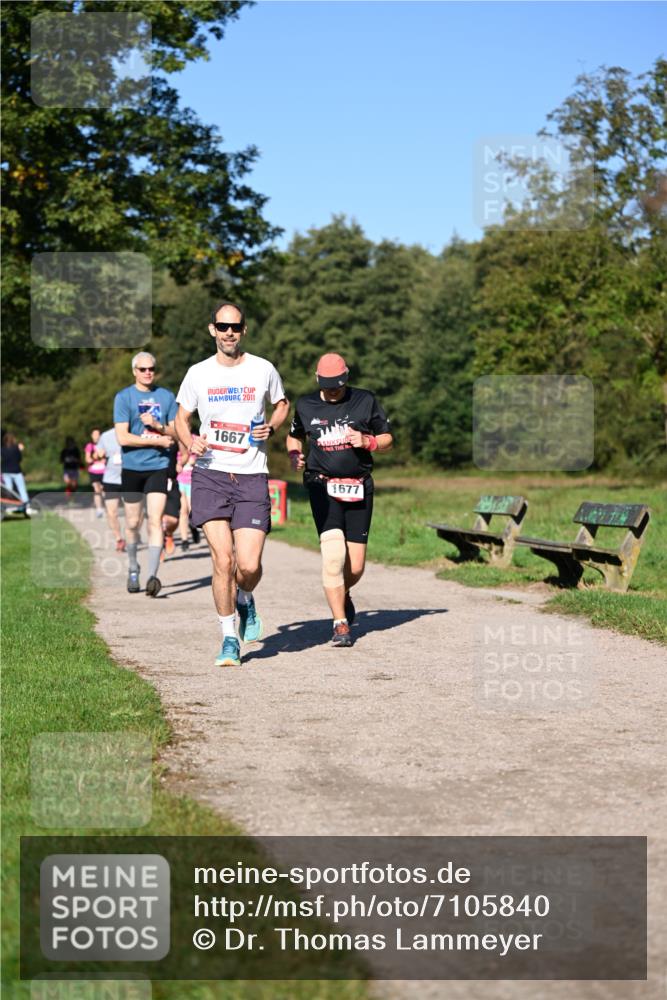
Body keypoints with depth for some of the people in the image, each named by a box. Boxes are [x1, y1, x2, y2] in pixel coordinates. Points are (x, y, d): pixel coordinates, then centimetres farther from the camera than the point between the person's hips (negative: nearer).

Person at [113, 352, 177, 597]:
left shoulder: (166, 396, 8)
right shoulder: (124, 397, 0)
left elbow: (177, 433, 8)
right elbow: (122, 437, -9)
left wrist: (157, 425, -11)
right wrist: (158, 441, -9)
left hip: (158, 466, 1)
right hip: (132, 467, -1)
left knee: (155, 520, -11)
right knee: (133, 523, 7)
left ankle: (152, 575, -15)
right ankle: (133, 570, 26)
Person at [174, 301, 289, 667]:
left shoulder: (263, 370, 5)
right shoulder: (198, 374, 6)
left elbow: (282, 404, 22)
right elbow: (181, 418, 16)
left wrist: (271, 427, 0)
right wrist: (189, 442, -6)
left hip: (251, 477, 0)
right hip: (210, 475, 0)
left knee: (249, 565, -9)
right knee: (222, 559, -10)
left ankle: (245, 600, 28)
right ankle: (229, 639, 6)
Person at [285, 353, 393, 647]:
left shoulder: (365, 401, 4)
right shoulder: (306, 405, 6)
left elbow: (387, 440, 10)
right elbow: (294, 435, 23)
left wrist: (368, 441, -11)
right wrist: (294, 455, 2)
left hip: (358, 487, 1)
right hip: (323, 486, -1)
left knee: (355, 567, 2)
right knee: (334, 554, -19)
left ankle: (342, 595, 37)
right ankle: (340, 623, -9)